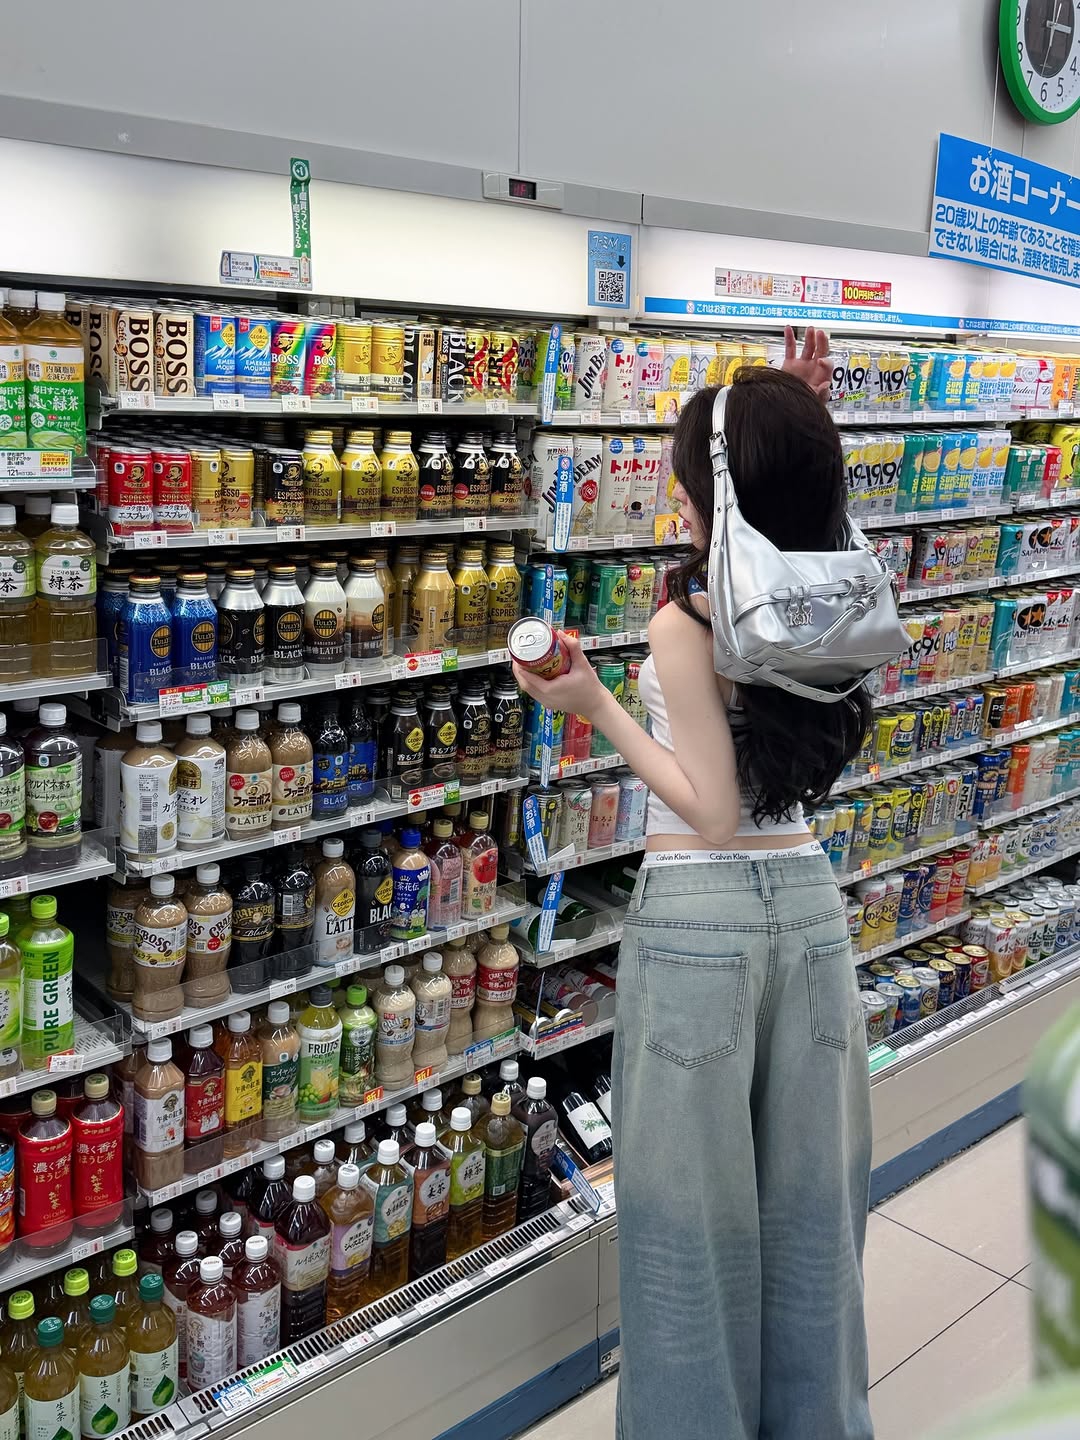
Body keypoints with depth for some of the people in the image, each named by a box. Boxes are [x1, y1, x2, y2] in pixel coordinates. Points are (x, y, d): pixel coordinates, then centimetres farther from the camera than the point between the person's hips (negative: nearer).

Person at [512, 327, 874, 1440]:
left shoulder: (684, 622, -17)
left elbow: (716, 813, -16)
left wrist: (598, 710, -14)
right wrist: (801, 422, 12)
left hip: (699, 918, -6)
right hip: (809, 900, 6)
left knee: (695, 1199, 12)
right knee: (806, 1190, 21)